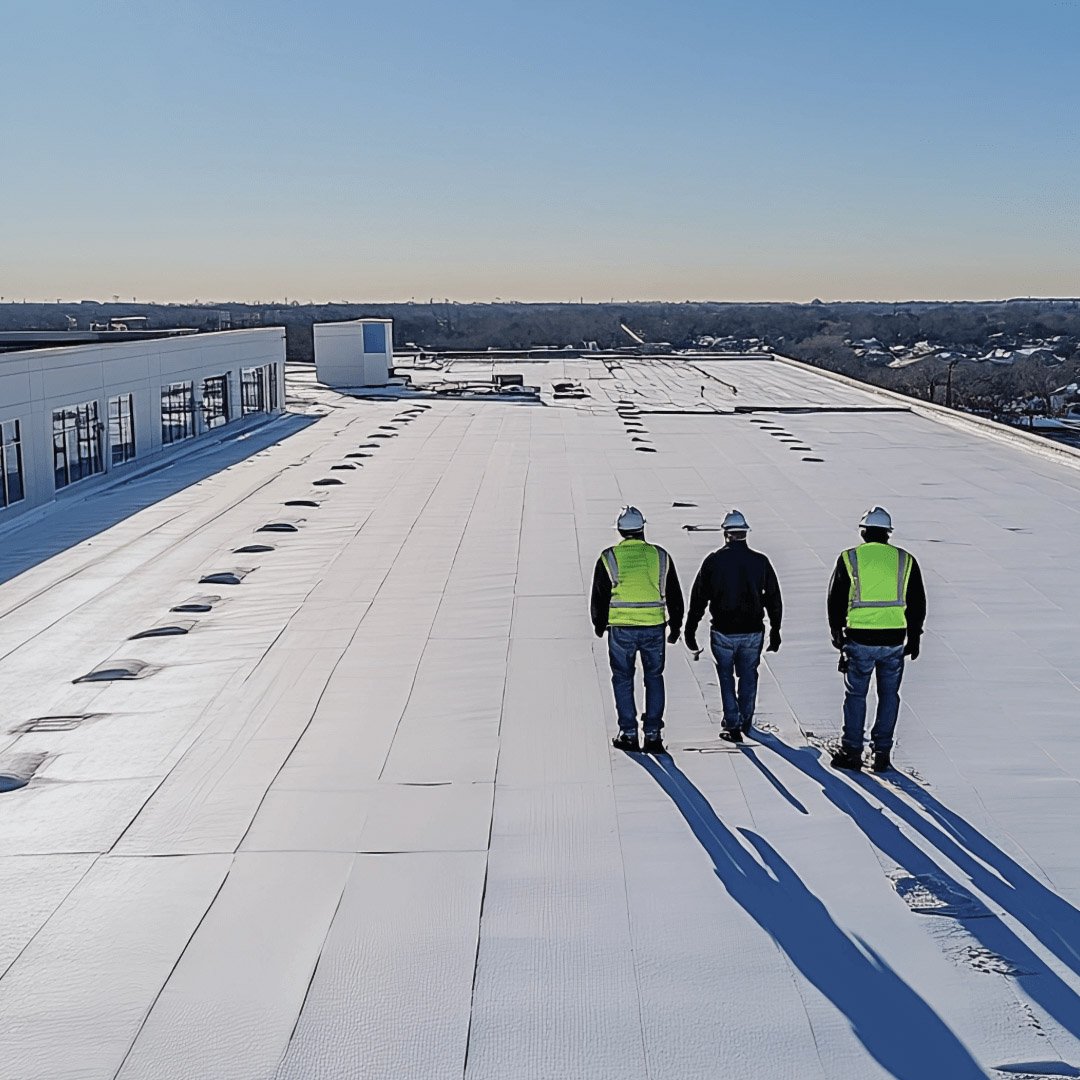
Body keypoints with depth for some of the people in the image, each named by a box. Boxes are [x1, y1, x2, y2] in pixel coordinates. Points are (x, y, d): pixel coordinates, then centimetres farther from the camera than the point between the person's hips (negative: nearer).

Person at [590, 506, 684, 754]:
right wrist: (675, 626, 21)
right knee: (654, 678, 14)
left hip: (621, 629, -2)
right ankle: (653, 734, 13)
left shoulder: (608, 558, -3)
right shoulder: (661, 556, 3)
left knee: (623, 680, 12)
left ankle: (629, 734, 12)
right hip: (654, 628, 2)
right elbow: (674, 596, 9)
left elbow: (599, 597, 3)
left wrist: (599, 625, 19)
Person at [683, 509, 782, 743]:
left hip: (723, 633, -2)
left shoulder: (714, 561, -7)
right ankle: (746, 722, 30)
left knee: (726, 677, 14)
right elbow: (774, 599, 6)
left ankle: (732, 725, 11)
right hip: (753, 632, 2)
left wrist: (690, 632, 4)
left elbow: (698, 599, -4)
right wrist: (775, 632, 16)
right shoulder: (760, 561, -1)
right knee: (748, 676, 20)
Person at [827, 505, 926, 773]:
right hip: (894, 640, 2)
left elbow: (836, 600, 4)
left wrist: (837, 633, 18)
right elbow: (918, 603, 10)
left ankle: (852, 753, 12)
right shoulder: (905, 560, 5)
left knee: (856, 695, 10)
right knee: (889, 696, 13)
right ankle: (882, 753, 15)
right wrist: (914, 638, 20)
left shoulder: (849, 558, -1)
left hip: (859, 640, -2)